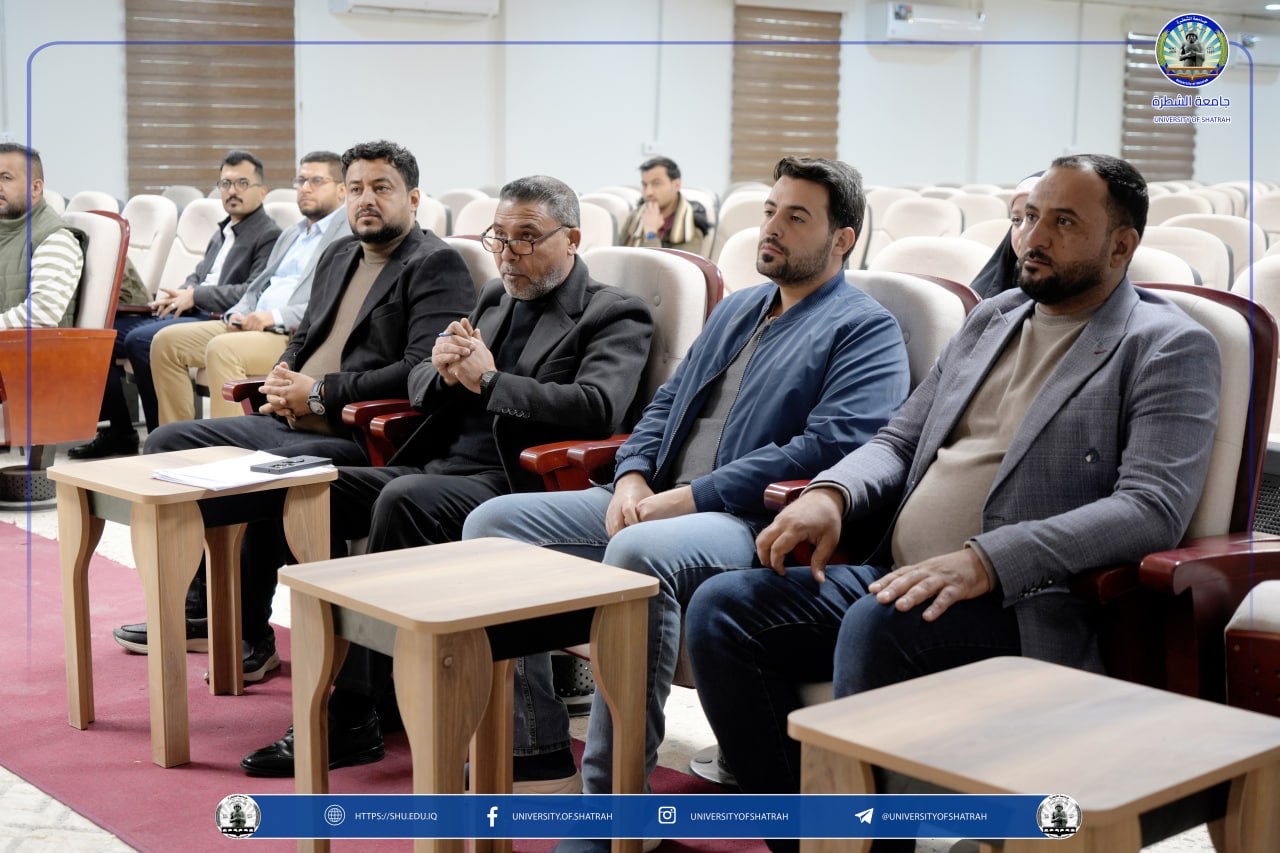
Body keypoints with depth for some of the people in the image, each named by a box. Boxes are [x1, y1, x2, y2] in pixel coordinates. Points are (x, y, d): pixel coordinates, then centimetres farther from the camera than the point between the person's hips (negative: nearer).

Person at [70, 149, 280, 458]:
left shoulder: (269, 236, -6)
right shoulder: (223, 231, 24)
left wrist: (195, 296, -15)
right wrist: (173, 296, 6)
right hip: (188, 314, 9)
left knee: (140, 339, -30)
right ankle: (119, 431, 4)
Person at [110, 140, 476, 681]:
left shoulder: (436, 266, -8)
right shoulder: (337, 257, 20)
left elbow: (423, 370, -20)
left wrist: (321, 393, -17)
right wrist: (281, 381, 5)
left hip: (354, 439, -9)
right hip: (286, 423, 10)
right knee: (167, 444, 4)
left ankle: (251, 637, -12)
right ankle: (194, 610, 8)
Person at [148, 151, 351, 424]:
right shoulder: (291, 235, 27)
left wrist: (277, 317, -20)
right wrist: (238, 312, 5)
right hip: (252, 326, 9)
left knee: (222, 349, -32)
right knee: (167, 340, -2)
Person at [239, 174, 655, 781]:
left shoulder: (616, 316, -1)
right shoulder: (495, 299, 22)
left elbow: (598, 408, -20)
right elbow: (420, 387, 23)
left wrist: (488, 380, -15)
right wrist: (444, 367, -2)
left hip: (513, 482, -8)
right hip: (439, 465, 8)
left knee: (402, 500, -34)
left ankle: (355, 715, -24)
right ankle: (344, 692, -13)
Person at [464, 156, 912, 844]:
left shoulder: (865, 329, -1)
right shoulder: (737, 309, 25)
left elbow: (830, 446, -15)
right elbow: (667, 402, 25)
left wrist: (692, 497, -19)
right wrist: (633, 476, 1)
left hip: (754, 523, -8)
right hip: (655, 502, 9)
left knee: (638, 553, -39)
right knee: (494, 523, -4)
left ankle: (614, 793, -29)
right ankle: (535, 741, -1)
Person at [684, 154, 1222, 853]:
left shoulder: (1170, 348, -1)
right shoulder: (991, 318, 20)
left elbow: (1154, 507, -15)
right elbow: (899, 440, 23)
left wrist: (984, 561, -26)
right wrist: (831, 493, -2)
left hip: (1022, 607, -7)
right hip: (900, 582, 7)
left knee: (877, 624, -36)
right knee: (721, 611, -10)